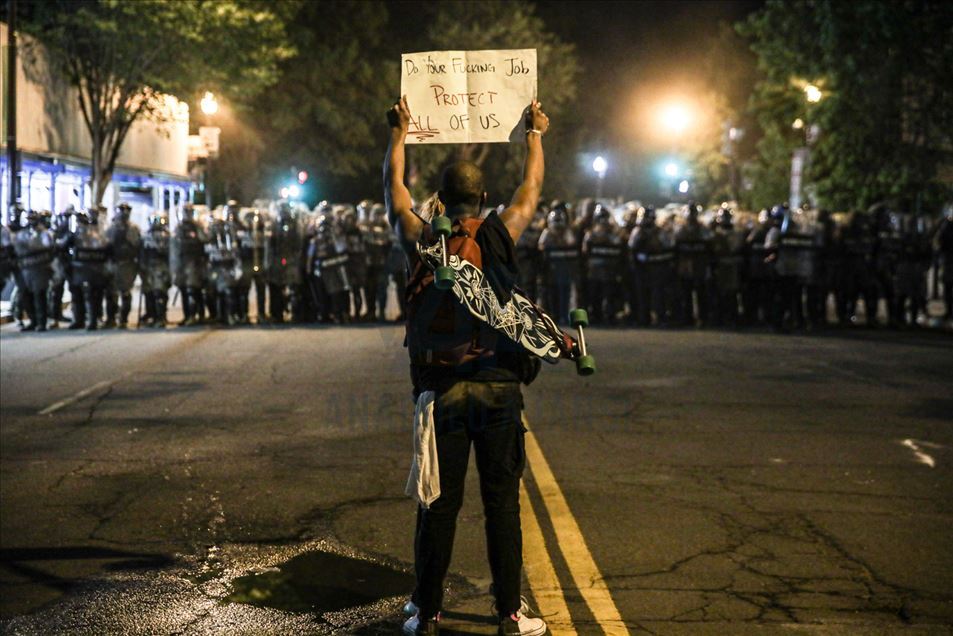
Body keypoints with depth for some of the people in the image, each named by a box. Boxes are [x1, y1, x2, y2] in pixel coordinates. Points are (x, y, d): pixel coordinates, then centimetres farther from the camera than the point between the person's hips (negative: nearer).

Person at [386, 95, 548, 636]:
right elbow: (533, 187, 16)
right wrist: (536, 133, 31)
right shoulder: (501, 238, -1)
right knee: (502, 502, 4)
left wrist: (400, 133, 31)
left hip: (440, 391, 1)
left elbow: (394, 188, 17)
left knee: (439, 504, 6)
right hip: (498, 387, -1)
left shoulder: (422, 242, 1)